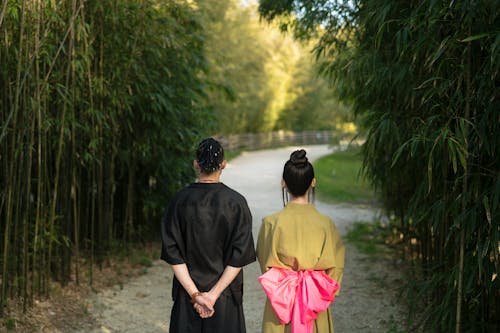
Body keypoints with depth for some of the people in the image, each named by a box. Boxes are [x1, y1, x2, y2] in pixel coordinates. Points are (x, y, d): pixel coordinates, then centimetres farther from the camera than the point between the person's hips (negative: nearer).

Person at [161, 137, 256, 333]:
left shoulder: (179, 201, -4)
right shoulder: (235, 202, -7)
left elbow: (172, 254, -7)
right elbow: (239, 257, -11)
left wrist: (194, 293, -7)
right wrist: (214, 293, -10)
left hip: (187, 295, 1)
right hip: (226, 299, -1)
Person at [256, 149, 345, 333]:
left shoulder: (271, 223, -12)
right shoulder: (326, 224, -10)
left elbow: (265, 263, 0)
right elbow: (334, 269, -3)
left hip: (280, 302, 0)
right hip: (315, 310, 1)